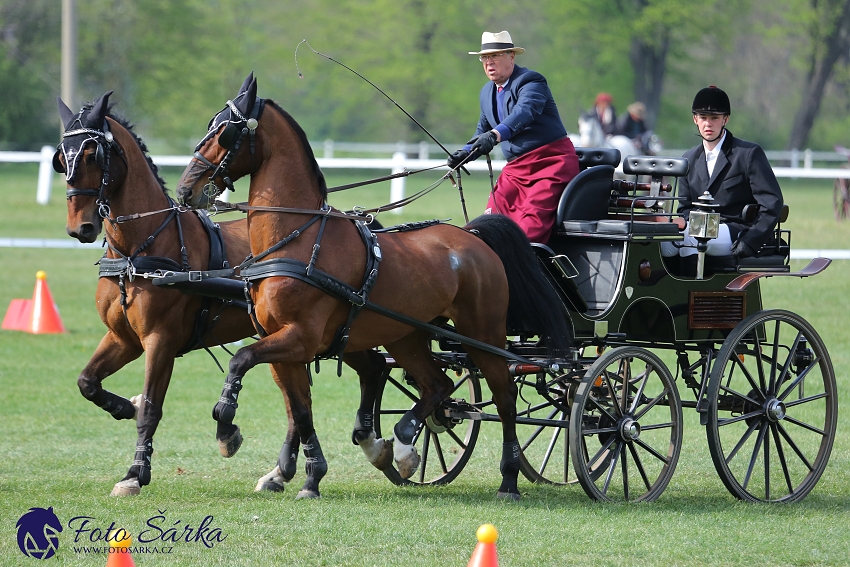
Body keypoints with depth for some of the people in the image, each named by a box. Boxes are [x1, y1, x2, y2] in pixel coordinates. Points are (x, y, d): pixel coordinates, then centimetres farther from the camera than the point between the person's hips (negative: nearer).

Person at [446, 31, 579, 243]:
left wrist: (495, 135, -49)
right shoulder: (487, 93, 13)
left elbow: (524, 111, -33)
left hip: (552, 161, -8)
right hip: (516, 166, 8)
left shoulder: (530, 81, -12)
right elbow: (483, 131, 24)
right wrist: (465, 153, 3)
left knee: (532, 220, -23)